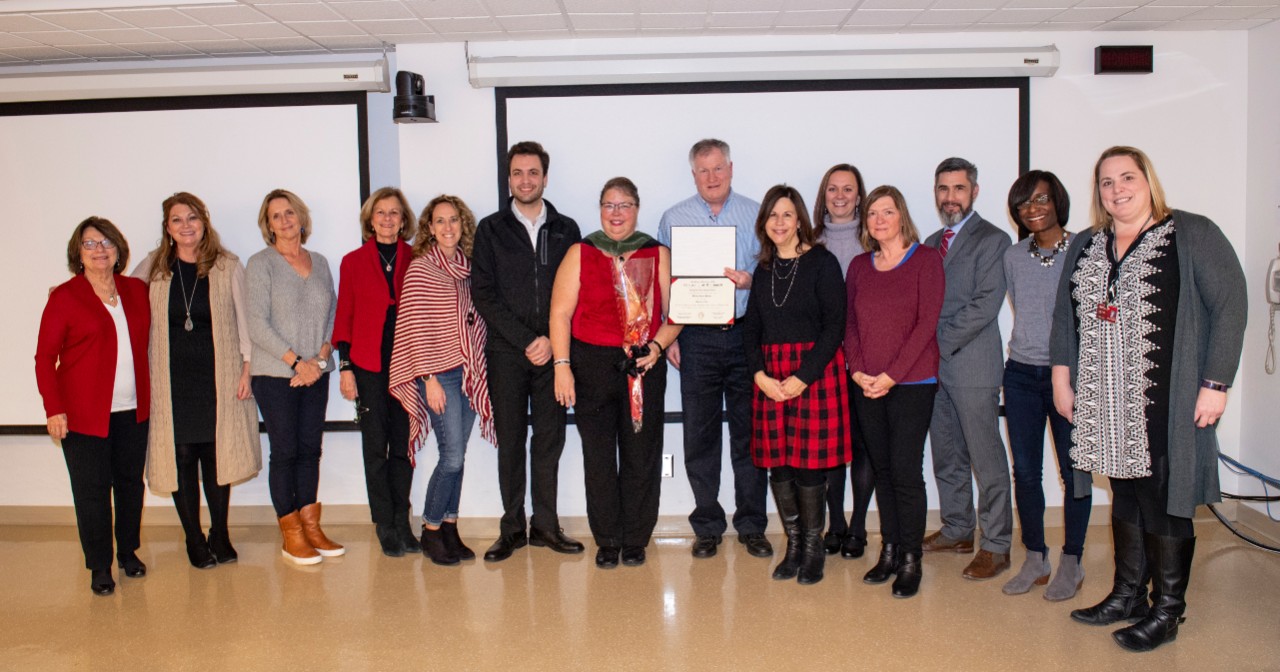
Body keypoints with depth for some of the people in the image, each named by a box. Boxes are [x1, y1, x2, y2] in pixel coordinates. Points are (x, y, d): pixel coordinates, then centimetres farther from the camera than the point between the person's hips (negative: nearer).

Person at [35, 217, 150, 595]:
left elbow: (149, 341, 15)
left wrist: (149, 394, 6)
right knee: (92, 490, 2)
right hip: (84, 413, -3)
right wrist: (53, 408, -10)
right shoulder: (64, 297, -4)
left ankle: (128, 552, 28)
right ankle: (99, 567, 15)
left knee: (130, 482, 11)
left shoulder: (137, 291, 7)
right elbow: (45, 357, -3)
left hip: (133, 410, 4)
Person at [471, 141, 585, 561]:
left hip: (552, 351, 1)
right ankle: (512, 528, 14)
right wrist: (526, 340, -10)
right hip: (506, 353, -1)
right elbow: (483, 294, -3)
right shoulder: (491, 230, 5)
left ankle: (545, 525, 16)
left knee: (550, 440, 5)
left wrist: (552, 340, -9)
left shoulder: (566, 230, 10)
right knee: (510, 441, 5)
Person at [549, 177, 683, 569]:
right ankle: (607, 542, 18)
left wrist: (657, 346, -11)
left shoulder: (658, 255, 7)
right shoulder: (580, 254, 5)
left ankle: (635, 541, 18)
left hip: (644, 366, 1)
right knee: (598, 456, 5)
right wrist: (562, 366, -8)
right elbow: (560, 313, 0)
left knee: (641, 455, 4)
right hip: (592, 366, 0)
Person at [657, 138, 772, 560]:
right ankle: (707, 526, 15)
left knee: (749, 432, 4)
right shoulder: (674, 219, 9)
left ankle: (751, 525, 16)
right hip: (697, 339, 0)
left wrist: (750, 280, -13)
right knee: (700, 434, 3)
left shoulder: (756, 216, 8)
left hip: (746, 333, 0)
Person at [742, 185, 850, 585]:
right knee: (777, 465, 5)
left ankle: (813, 549, 14)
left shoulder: (822, 263, -3)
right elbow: (751, 329, 11)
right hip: (770, 378, 5)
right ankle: (793, 546, 20)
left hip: (814, 373, -5)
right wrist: (760, 375, -5)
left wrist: (803, 378, -15)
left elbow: (833, 327, -8)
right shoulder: (763, 270, 13)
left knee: (809, 464, -2)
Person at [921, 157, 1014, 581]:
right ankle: (957, 530, 27)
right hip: (933, 366, 7)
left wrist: (940, 343, -15)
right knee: (946, 455, 14)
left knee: (986, 458, 0)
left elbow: (985, 305, -15)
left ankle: (996, 546, 9)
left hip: (973, 364, -7)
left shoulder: (992, 240, -6)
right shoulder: (931, 243, 17)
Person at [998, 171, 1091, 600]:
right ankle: (1035, 558, 21)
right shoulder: (1013, 257, 8)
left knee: (1073, 471, 4)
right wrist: (1029, 346, 12)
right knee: (1025, 472, 7)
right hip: (1021, 374, 4)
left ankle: (1072, 563, 18)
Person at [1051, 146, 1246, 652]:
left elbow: (1230, 304, -7)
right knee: (1125, 496, 14)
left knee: (1164, 499, 0)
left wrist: (1215, 383, -12)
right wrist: (1062, 378, 10)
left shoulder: (1192, 235, -3)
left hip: (1166, 401, -5)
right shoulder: (1084, 246, 12)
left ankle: (1166, 611, 14)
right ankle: (1127, 595, 27)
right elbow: (1065, 315, 16)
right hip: (1107, 404, 5)